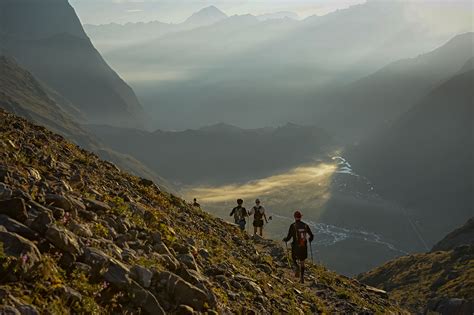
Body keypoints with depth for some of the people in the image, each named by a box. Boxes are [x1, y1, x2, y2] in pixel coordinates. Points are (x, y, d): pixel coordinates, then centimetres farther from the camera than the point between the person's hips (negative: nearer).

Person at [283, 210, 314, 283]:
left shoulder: (293, 226, -12)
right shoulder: (305, 225, -1)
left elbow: (289, 237, -13)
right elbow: (311, 236, 3)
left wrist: (285, 239, 10)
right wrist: (310, 240, 26)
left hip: (296, 247, -3)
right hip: (304, 247, 3)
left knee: (294, 259, 24)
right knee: (302, 263, 16)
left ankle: (297, 267, -6)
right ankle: (302, 278, 15)